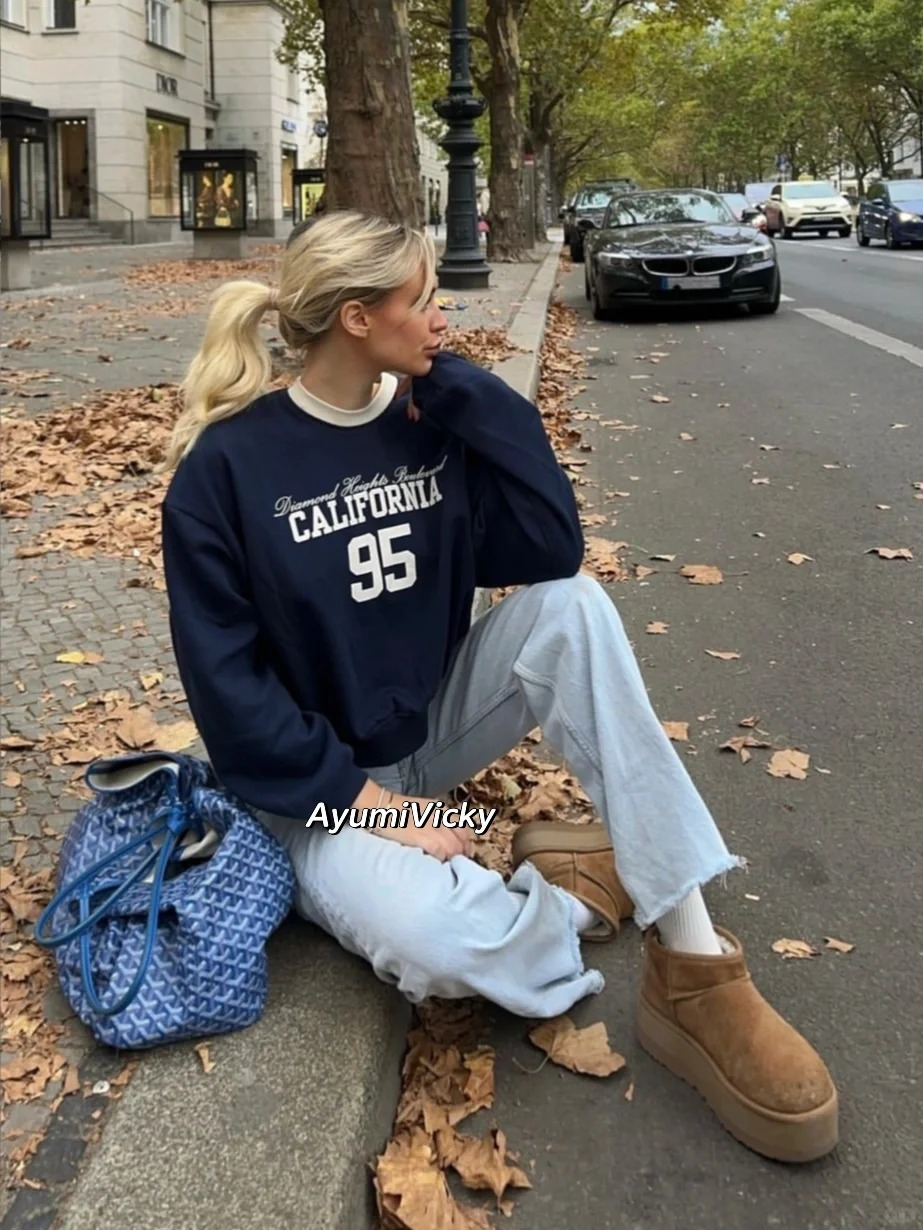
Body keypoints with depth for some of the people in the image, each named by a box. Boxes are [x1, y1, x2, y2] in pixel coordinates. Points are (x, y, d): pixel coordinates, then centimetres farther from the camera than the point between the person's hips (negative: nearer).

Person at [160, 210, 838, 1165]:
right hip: (319, 779, -5)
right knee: (430, 941, -37)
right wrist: (362, 797, -20)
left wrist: (468, 391, -16)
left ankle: (693, 960, -24)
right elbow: (227, 685, -15)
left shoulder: (434, 424, -1)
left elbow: (552, 551, -14)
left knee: (572, 605, -23)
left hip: (432, 725, 5)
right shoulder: (226, 467, -15)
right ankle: (567, 896, -2)